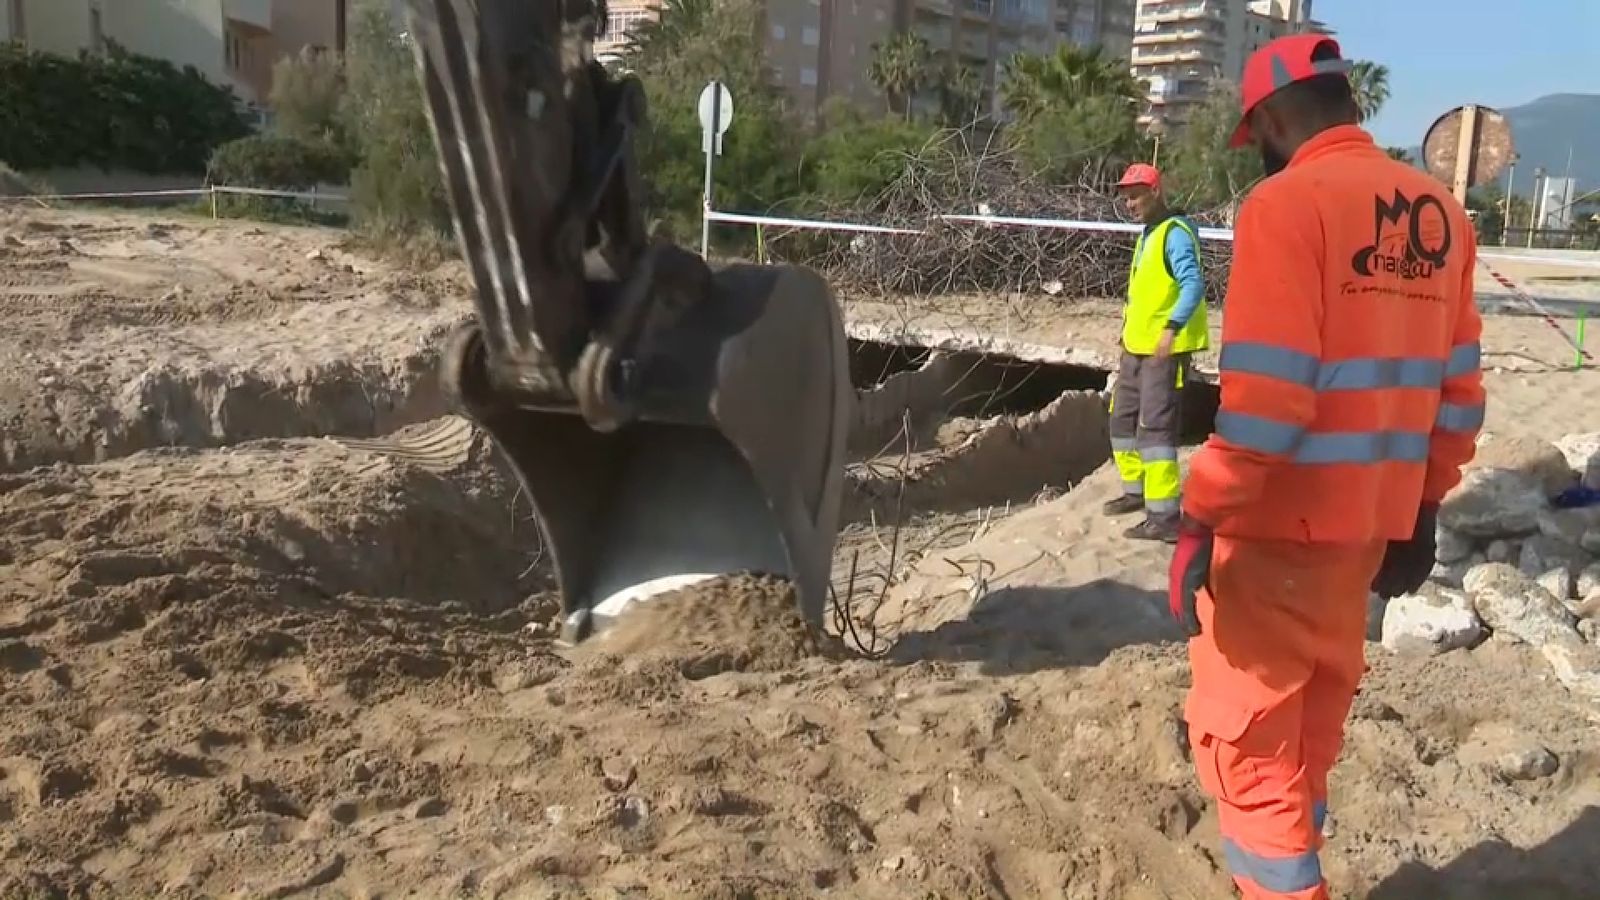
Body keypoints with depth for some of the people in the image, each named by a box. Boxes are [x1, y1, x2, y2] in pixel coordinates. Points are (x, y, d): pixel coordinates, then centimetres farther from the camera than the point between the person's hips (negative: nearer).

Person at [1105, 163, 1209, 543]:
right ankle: (1136, 490, 33)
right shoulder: (1147, 235, 16)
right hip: (1137, 346, 10)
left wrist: (1172, 327, -33)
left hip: (1164, 348, -10)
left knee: (1155, 427, -12)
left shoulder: (1175, 233, -13)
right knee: (1123, 419, 17)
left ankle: (1164, 515, -10)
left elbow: (1194, 284, -25)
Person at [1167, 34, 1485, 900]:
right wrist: (1421, 509, 19)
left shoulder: (1286, 203, -14)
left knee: (1244, 733, 4)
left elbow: (1264, 395, -21)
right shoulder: (1440, 210, 8)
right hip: (1373, 520, 8)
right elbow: (1455, 389, 12)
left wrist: (1200, 519, -16)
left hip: (1283, 524, -8)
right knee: (1308, 723, 21)